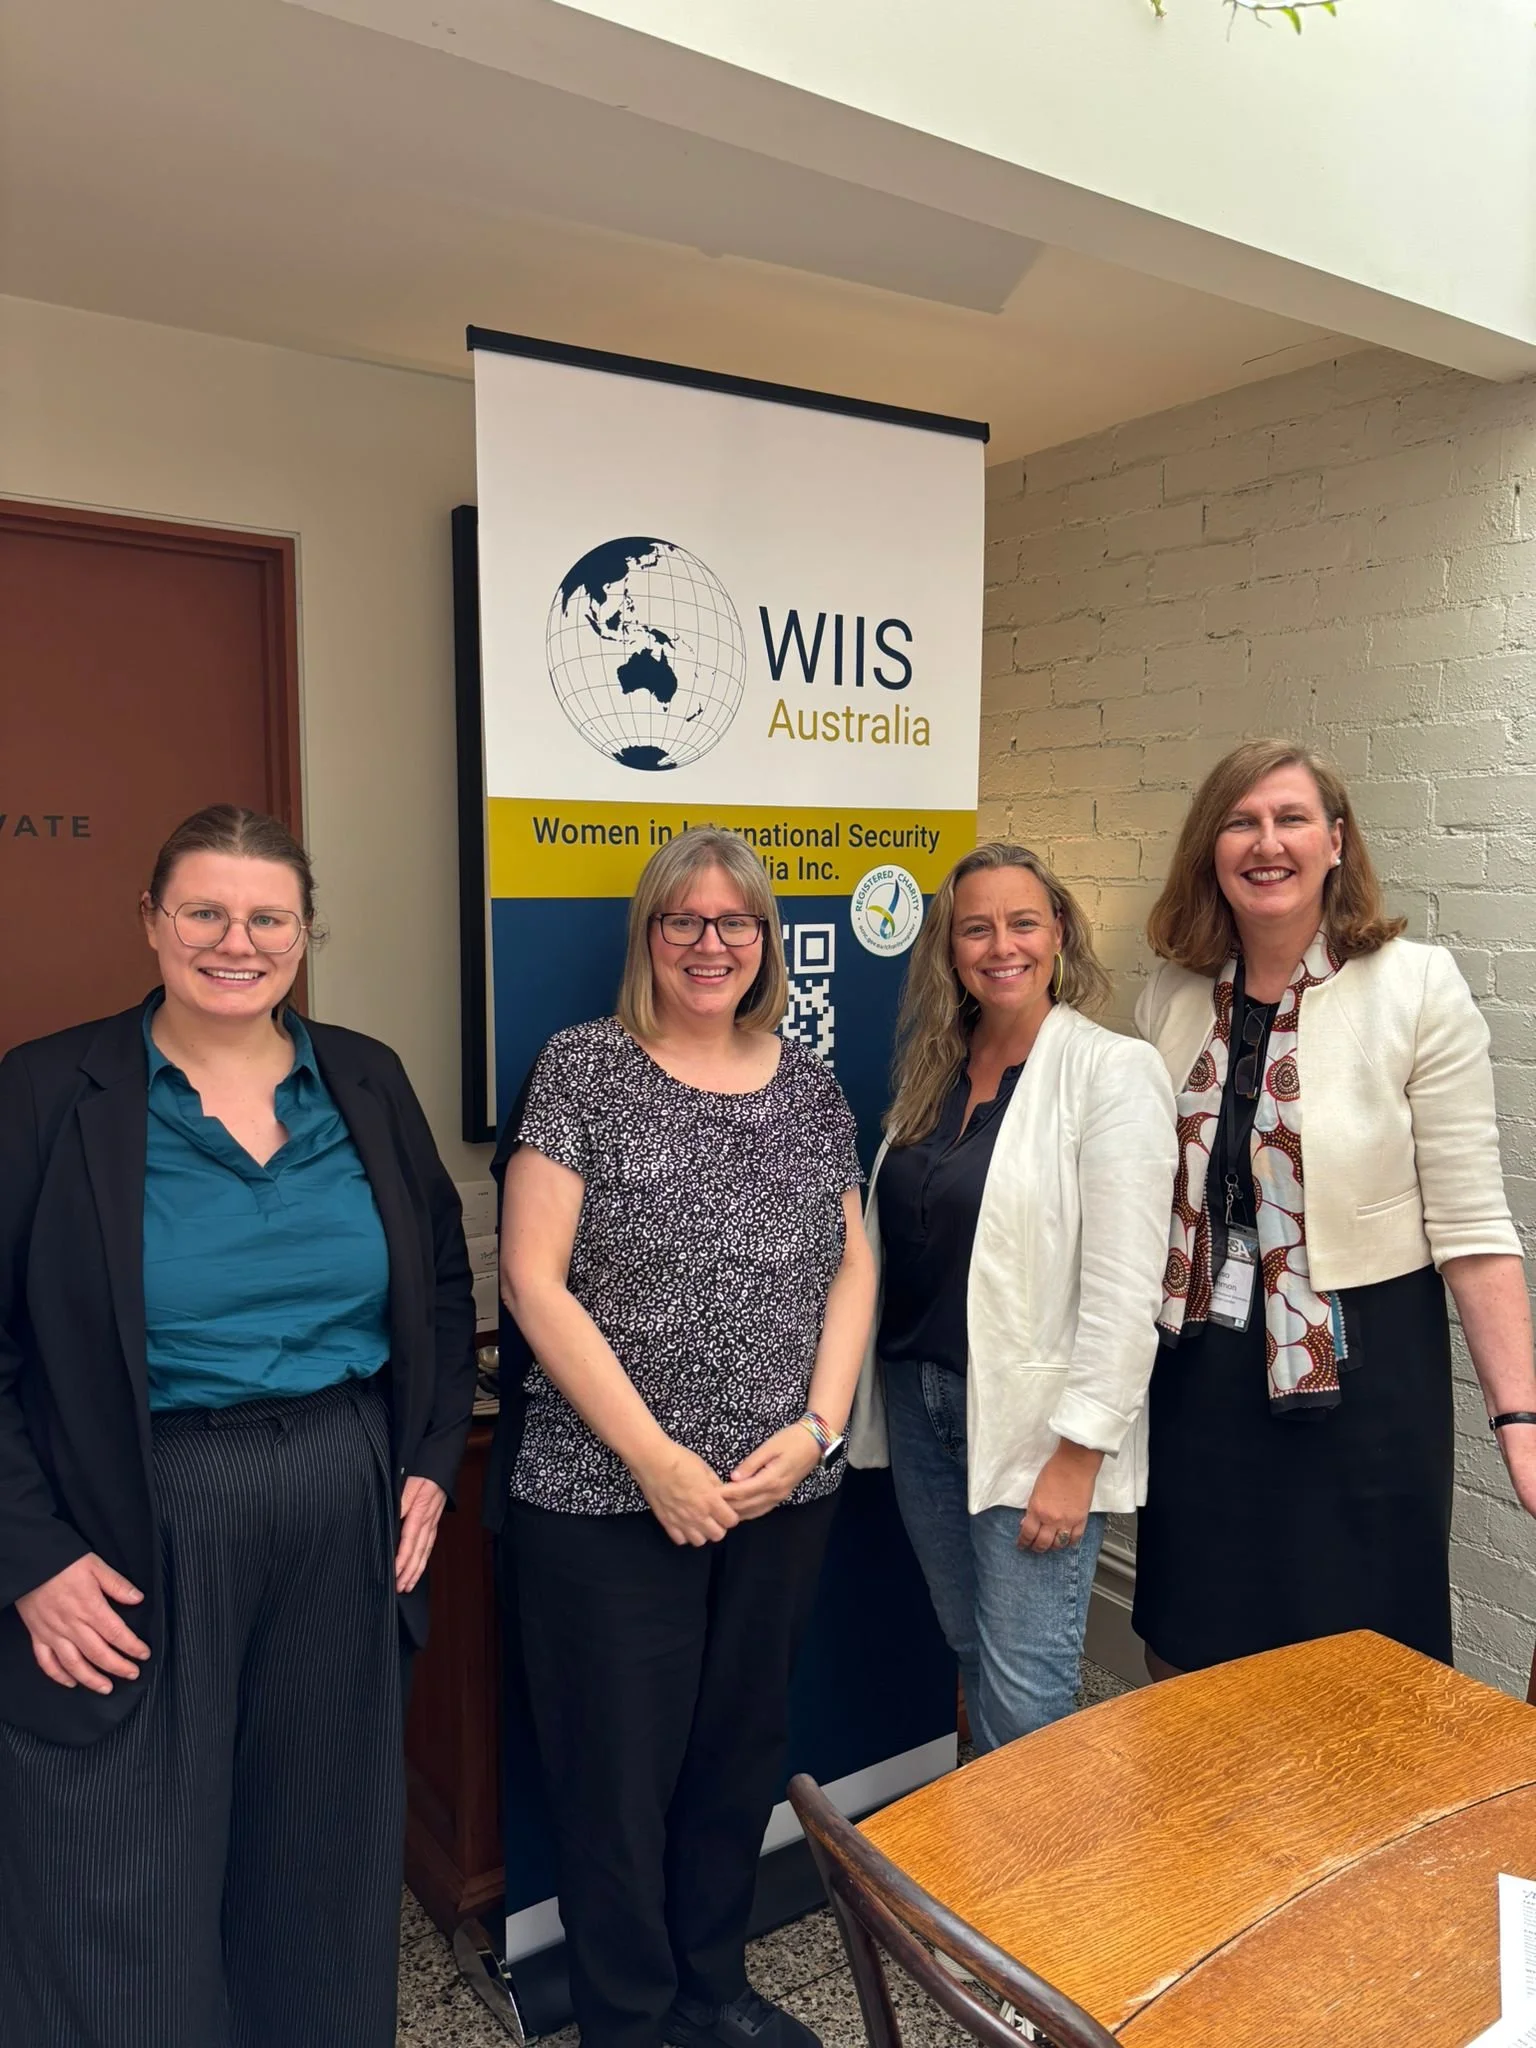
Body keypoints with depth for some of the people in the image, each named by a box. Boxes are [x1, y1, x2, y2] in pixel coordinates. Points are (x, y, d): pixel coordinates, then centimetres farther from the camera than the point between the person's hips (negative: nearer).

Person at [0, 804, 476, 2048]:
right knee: (125, 1913, 11)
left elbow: (443, 1285, 10)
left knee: (326, 1872, 20)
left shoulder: (365, 1080, 3)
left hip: (347, 1525, 4)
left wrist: (432, 1463, 4)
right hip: (137, 1541, -3)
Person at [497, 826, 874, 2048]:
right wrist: (654, 1459, -14)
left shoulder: (809, 1086, 6)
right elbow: (532, 1278, -11)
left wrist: (817, 1427, -6)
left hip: (785, 1495, 4)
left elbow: (853, 1265, 8)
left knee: (742, 1753, 18)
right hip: (608, 1500, -4)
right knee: (618, 1770, 9)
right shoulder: (584, 1069, -7)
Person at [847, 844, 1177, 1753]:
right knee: (973, 1655, 19)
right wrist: (877, 1397, 13)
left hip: (1033, 1421, -6)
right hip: (918, 1399, 7)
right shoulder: (934, 1071, 8)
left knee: (1026, 1696, 0)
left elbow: (1125, 1285, -16)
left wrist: (1079, 1453, -18)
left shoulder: (1111, 1071, -12)